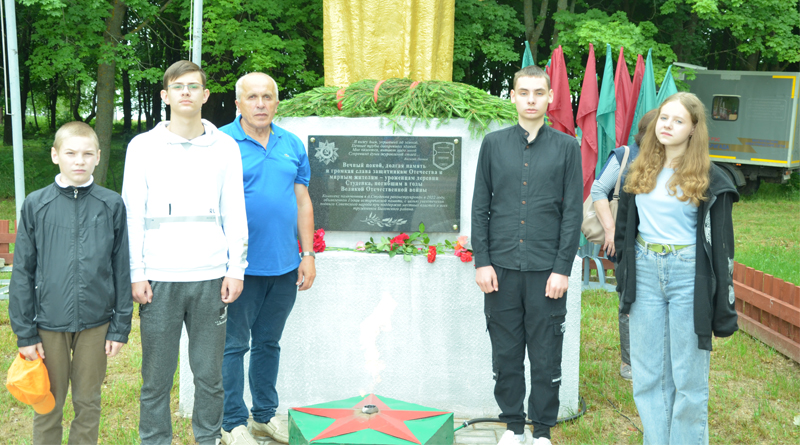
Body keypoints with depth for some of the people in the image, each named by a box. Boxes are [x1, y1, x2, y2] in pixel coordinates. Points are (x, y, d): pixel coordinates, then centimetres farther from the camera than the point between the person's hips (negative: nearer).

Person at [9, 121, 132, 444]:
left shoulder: (112, 205, -3)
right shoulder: (36, 205, -3)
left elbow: (121, 270, 1)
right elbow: (22, 272, 0)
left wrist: (121, 326, 0)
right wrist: (25, 332, -2)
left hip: (96, 323, 0)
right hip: (49, 323, 0)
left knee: (88, 403, 13)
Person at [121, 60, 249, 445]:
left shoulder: (225, 147, 7)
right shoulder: (143, 146, 5)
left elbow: (234, 213, 8)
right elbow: (132, 214, 4)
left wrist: (236, 269, 2)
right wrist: (137, 274, -2)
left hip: (210, 279, 1)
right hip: (160, 279, -1)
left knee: (209, 374, 7)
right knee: (157, 376, 5)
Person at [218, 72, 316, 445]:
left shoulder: (292, 145, 10)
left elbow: (303, 202, 13)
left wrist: (308, 254, 7)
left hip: (284, 266, 5)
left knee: (269, 342, 15)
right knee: (234, 345, 2)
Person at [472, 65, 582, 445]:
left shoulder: (566, 147, 4)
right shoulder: (493, 144, 7)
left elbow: (573, 212, 2)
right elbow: (480, 207, 7)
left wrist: (562, 268, -5)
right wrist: (482, 261, 0)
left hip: (546, 270, -1)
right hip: (501, 267, 1)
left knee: (546, 356, 5)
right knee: (505, 354, 9)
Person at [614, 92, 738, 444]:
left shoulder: (710, 180, -4)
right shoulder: (639, 171, 9)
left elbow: (721, 246, -5)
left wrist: (724, 309, -7)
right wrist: (624, 275, 11)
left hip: (688, 276, -4)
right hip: (645, 273, 4)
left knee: (688, 376, 3)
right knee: (648, 374, 9)